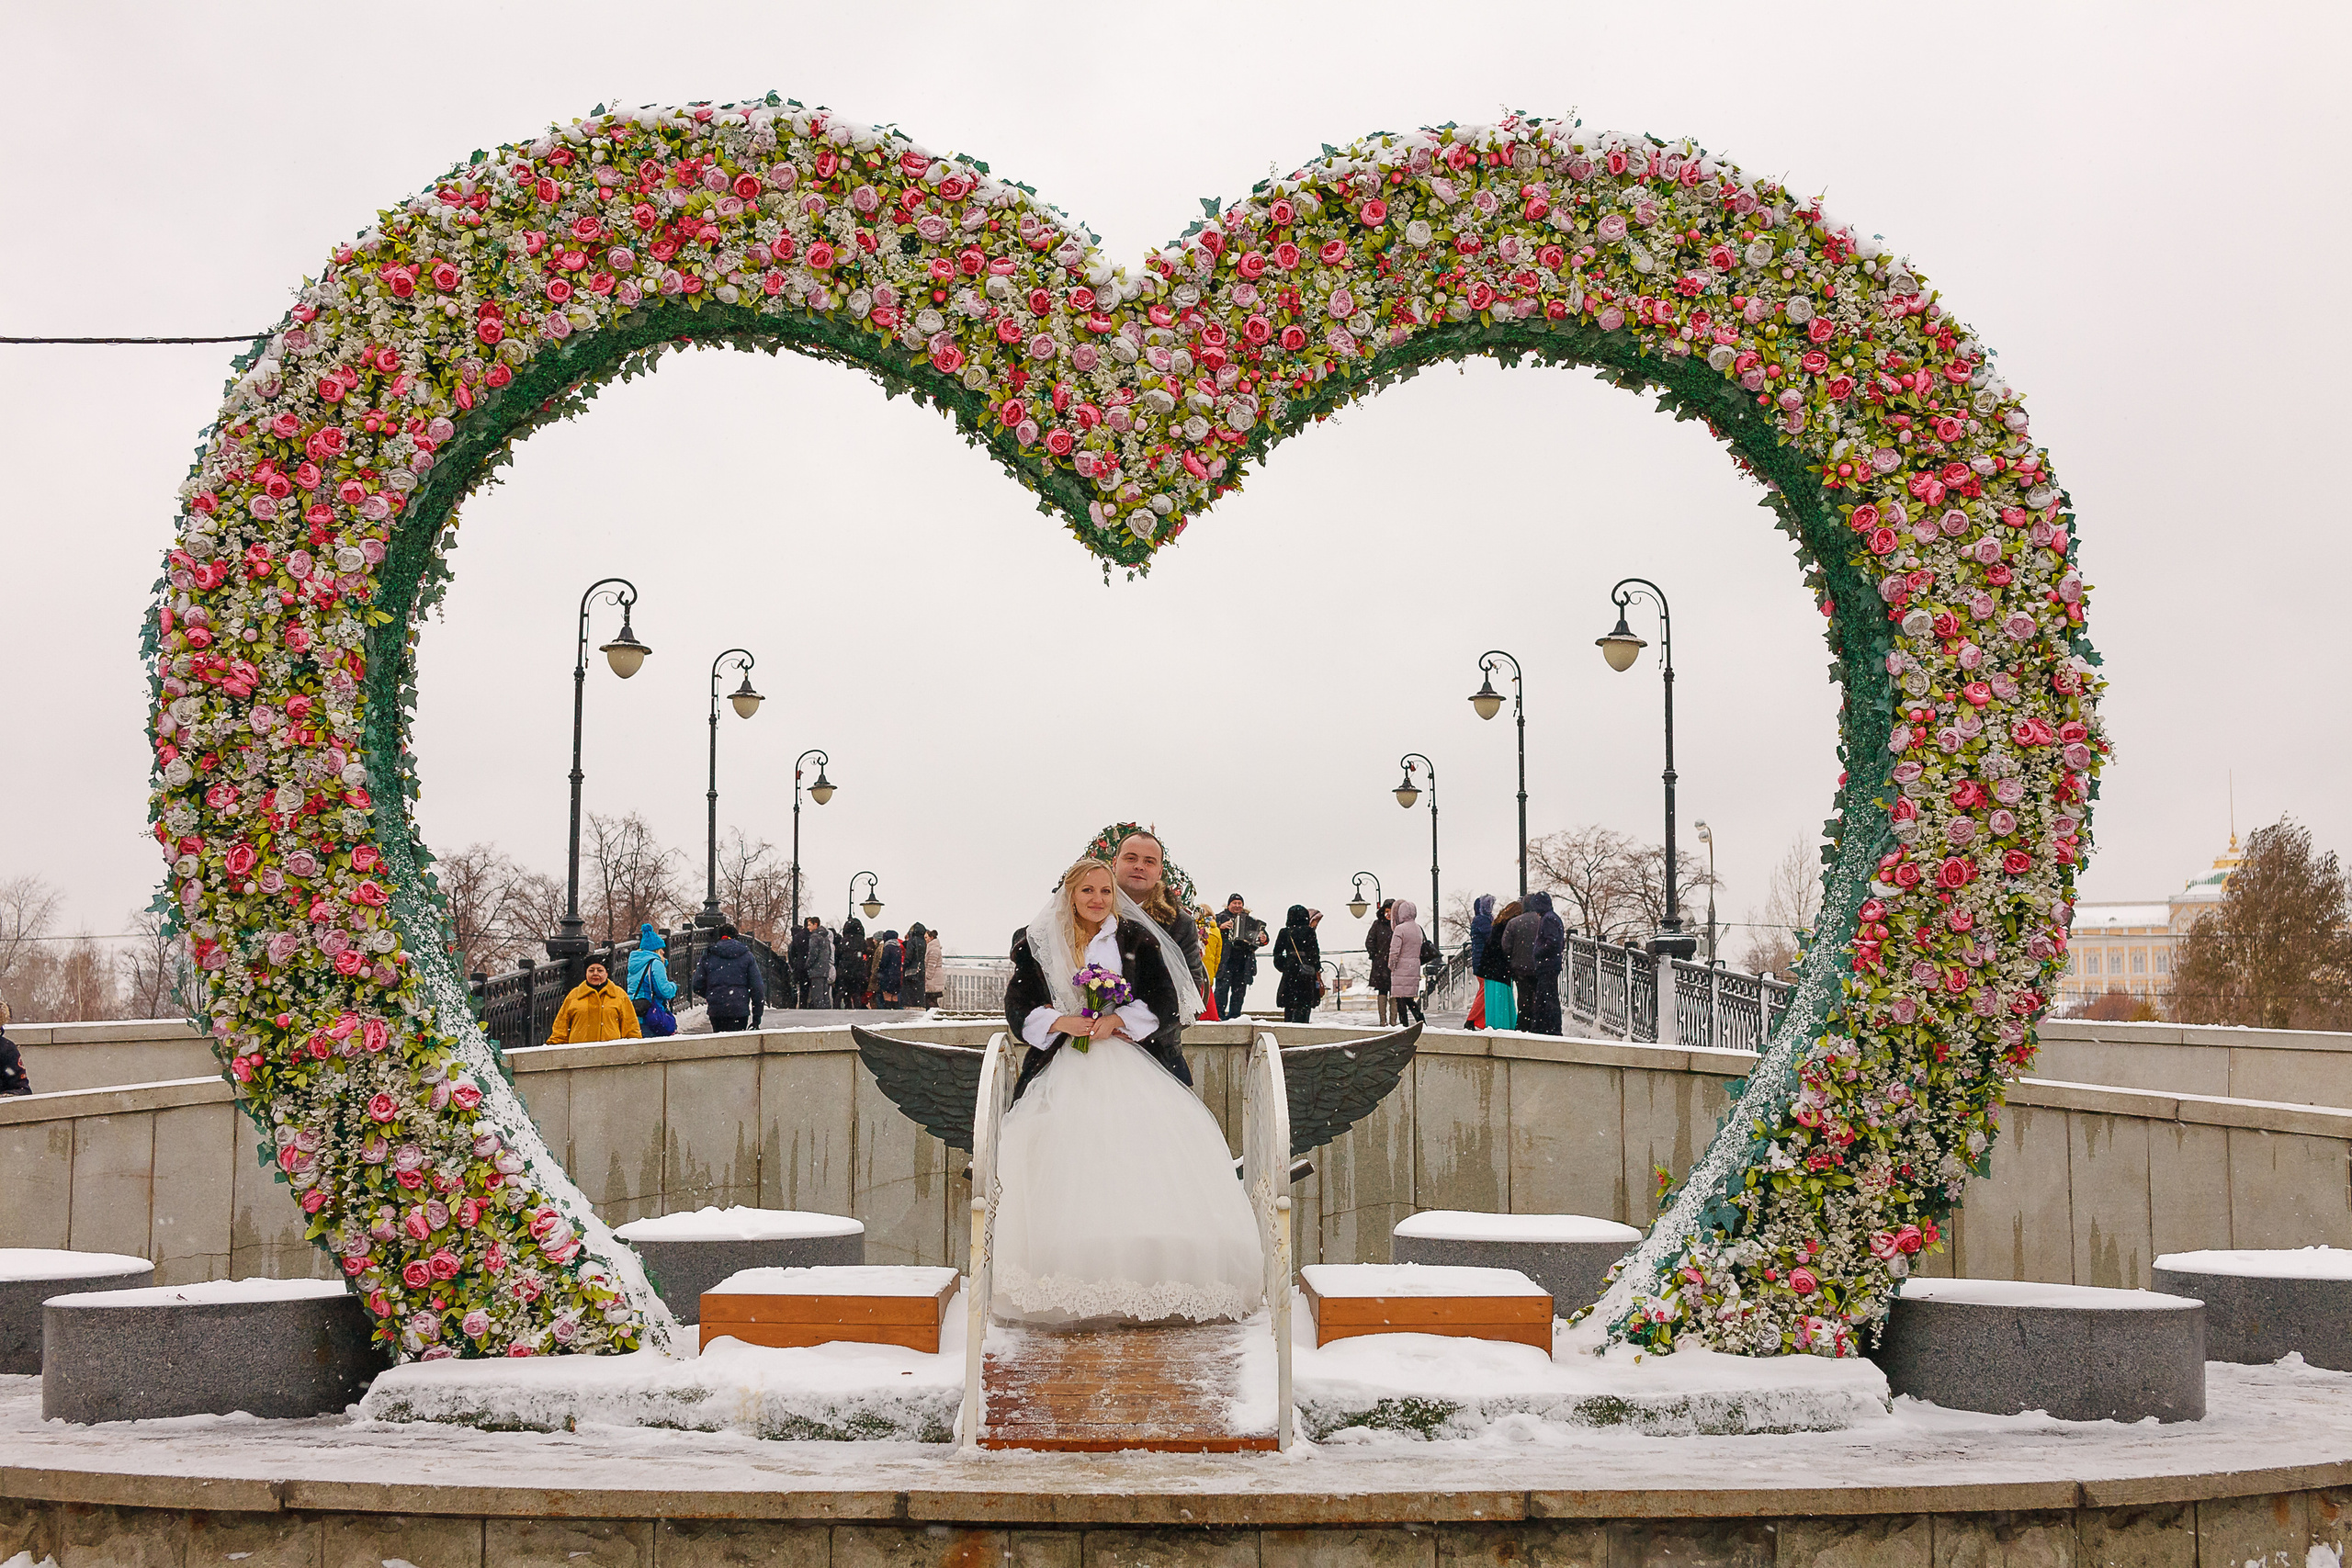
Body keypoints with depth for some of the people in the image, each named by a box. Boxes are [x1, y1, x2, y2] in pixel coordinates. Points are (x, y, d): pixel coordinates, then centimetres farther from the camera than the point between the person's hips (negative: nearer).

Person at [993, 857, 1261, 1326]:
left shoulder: (1138, 940, 7)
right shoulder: (1038, 944, 11)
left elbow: (1165, 1004, 2)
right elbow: (1017, 1008, 7)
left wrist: (1117, 1020, -13)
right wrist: (1060, 1022, -10)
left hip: (1131, 1067, -1)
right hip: (1065, 1072, 1)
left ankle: (1148, 1280, -12)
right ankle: (1074, 1291, -14)